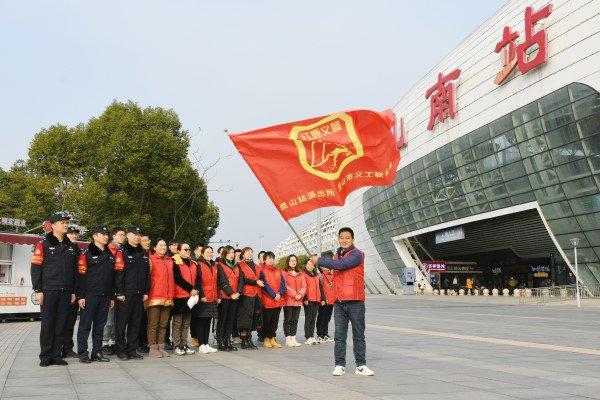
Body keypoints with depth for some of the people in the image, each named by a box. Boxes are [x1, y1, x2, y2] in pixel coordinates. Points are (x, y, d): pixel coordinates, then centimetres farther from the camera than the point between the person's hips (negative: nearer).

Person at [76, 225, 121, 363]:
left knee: (100, 326, 10)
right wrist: (81, 296, -13)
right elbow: (81, 276, -8)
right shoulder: (87, 254, -4)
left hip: (105, 296, 6)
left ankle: (97, 352, 17)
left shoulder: (110, 255, 15)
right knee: (85, 325, -1)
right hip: (90, 295, -6)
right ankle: (82, 353, 6)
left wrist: (112, 297, 15)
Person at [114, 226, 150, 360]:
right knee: (121, 323, 0)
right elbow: (118, 273, -11)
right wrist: (119, 292, -15)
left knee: (135, 323, 9)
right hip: (125, 294, -6)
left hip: (139, 294, 6)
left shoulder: (143, 254, 16)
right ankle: (121, 351, 7)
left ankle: (132, 350, 16)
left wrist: (146, 292, 11)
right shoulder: (122, 251, -5)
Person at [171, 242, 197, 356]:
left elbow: (197, 279, 15)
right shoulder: (175, 263, -4)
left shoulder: (193, 264, 17)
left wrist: (196, 291, -2)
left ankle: (184, 345, 15)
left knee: (186, 323, 10)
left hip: (191, 297, 7)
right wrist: (191, 289, -11)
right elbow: (178, 279, -13)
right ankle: (177, 346, 3)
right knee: (177, 323, -2)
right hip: (179, 297, -6)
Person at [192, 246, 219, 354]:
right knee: (201, 322, -2)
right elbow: (198, 282, -10)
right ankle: (201, 345, 2)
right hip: (203, 299, -7)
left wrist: (218, 296, 13)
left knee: (208, 322, 10)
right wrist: (202, 296, -16)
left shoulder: (214, 266, 17)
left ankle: (206, 344, 15)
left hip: (212, 299, 7)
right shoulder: (199, 265, -4)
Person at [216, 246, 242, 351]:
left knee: (231, 319, 7)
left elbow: (240, 280, 8)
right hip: (224, 296, -6)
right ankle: (221, 342, 3)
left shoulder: (236, 267, 16)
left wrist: (238, 293, -7)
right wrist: (231, 294, -16)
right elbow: (223, 282, -11)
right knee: (222, 319, -1)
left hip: (234, 297, 6)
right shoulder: (220, 266, -2)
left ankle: (228, 341, 13)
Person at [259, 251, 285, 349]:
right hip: (267, 300, -5)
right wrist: (274, 295, -15)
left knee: (275, 321, 9)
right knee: (267, 320, 1)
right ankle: (266, 339, 9)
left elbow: (283, 283, 7)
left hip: (278, 300, 5)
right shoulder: (263, 271, -2)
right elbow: (265, 285, -11)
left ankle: (273, 339, 17)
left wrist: (280, 294, -9)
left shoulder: (278, 272, 16)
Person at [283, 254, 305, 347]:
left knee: (295, 320, 8)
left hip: (298, 301, 5)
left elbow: (304, 286, 10)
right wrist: (294, 295, -14)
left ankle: (293, 339, 12)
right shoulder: (284, 272, -1)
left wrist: (300, 294, -8)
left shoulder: (300, 274, 17)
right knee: (288, 320, -2)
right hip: (288, 300, -5)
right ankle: (288, 339, 2)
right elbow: (285, 286, -10)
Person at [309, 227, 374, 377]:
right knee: (339, 335, 5)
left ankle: (361, 365, 12)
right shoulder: (337, 254, 16)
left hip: (355, 302, -5)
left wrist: (318, 260, -16)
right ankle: (340, 365, 12)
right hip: (339, 302, 5)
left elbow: (341, 264, -21)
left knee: (359, 335, 4)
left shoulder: (357, 254, -8)